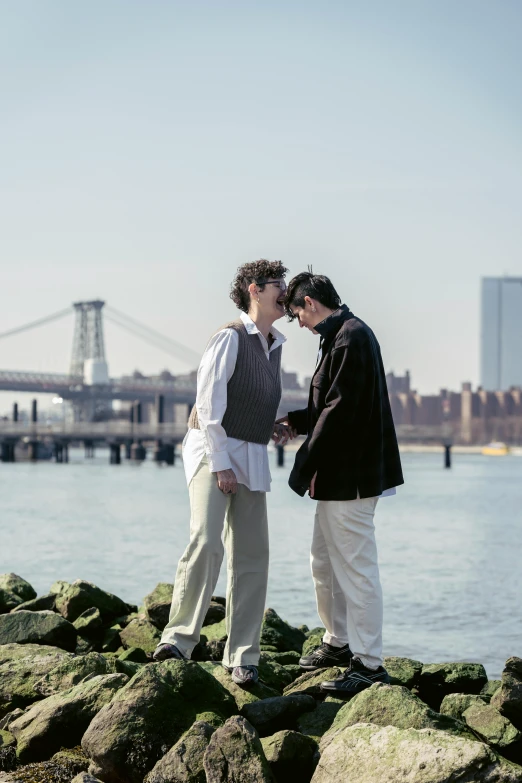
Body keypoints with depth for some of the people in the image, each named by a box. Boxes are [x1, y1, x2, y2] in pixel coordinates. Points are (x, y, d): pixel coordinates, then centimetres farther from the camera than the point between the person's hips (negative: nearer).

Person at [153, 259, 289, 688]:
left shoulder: (275, 346, 16)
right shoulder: (230, 337, -7)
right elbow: (210, 400, -14)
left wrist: (272, 425, 11)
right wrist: (220, 463, -18)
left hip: (252, 458, 7)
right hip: (212, 449, -7)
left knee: (252, 555, 2)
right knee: (206, 542, -23)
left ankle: (243, 656, 6)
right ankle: (179, 637, -17)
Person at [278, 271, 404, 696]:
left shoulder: (351, 337, -17)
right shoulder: (342, 335, 15)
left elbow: (339, 412, -21)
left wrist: (306, 466, -16)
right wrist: (292, 420, 26)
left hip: (350, 476, -11)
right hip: (340, 475, 11)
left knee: (356, 567, -6)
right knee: (324, 562, 20)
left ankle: (369, 664, -1)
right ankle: (338, 642, 33)